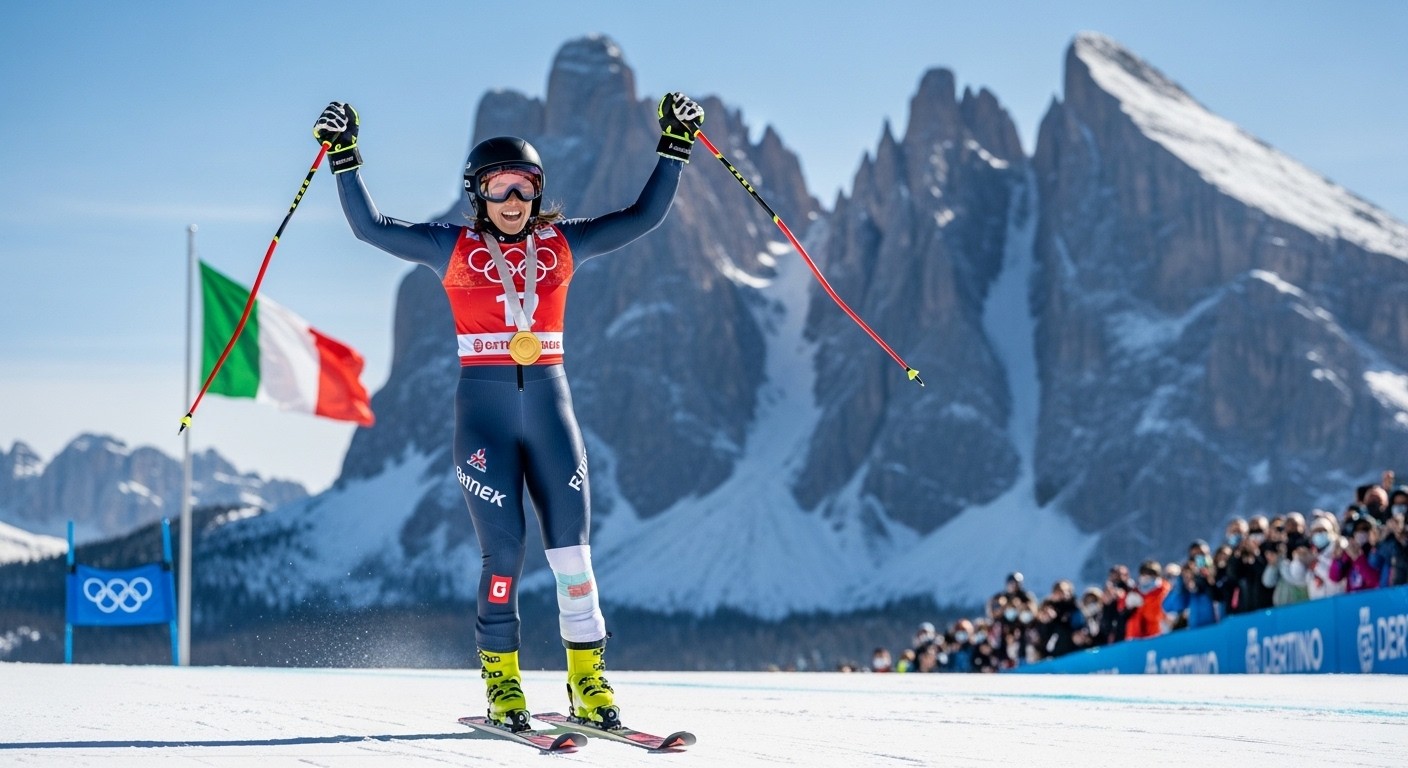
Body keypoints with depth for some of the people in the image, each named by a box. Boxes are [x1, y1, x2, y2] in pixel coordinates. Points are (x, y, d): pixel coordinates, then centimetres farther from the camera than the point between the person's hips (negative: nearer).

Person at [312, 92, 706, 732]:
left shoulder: (561, 244, 9)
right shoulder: (452, 248, 5)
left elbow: (644, 216, 9)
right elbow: (370, 227, 2)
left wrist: (674, 146, 5)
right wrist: (344, 158, -2)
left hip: (549, 404, 2)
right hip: (483, 410, -2)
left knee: (572, 548, -3)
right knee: (503, 553, -7)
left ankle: (588, 682, 3)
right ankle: (500, 680, 7)